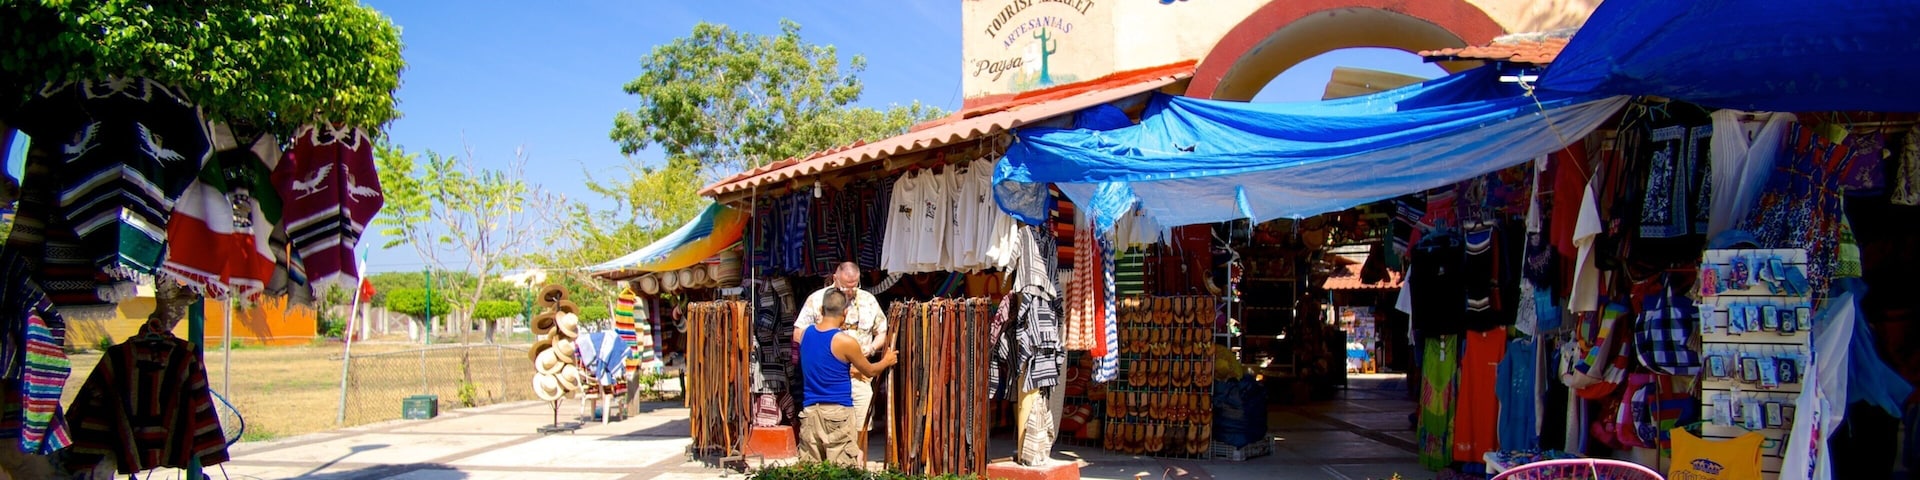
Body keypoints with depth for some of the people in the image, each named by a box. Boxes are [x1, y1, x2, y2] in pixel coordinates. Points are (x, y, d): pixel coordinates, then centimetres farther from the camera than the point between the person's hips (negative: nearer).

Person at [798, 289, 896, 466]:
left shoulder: (806, 333, 5)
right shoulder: (845, 341, -12)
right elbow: (870, 371, 4)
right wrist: (887, 361, 23)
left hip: (810, 410, 6)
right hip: (838, 412, -6)